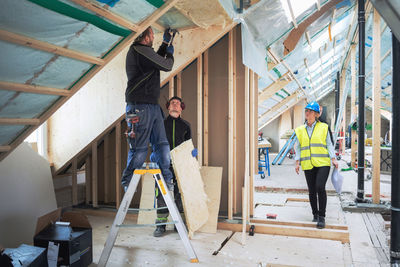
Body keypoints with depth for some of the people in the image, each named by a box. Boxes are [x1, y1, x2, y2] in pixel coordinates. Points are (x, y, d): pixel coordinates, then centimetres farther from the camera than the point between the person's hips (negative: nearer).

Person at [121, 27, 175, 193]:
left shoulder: (140, 51, 20)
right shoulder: (140, 51, -11)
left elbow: (156, 59, 37)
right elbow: (166, 65, -9)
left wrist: (165, 43, 35)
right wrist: (170, 54, 12)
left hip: (152, 106, 10)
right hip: (140, 106, -10)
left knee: (162, 143, 7)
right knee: (139, 148, -5)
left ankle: (167, 181, 12)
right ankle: (127, 183, 8)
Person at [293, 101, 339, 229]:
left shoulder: (323, 127, 6)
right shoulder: (300, 130, 11)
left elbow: (329, 144, 7)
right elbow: (297, 147, 12)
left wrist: (333, 158, -4)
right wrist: (297, 162, 3)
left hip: (323, 163, -2)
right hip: (308, 165, 3)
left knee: (320, 187, -17)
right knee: (312, 191, 5)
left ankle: (322, 217, -5)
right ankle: (315, 214, 23)